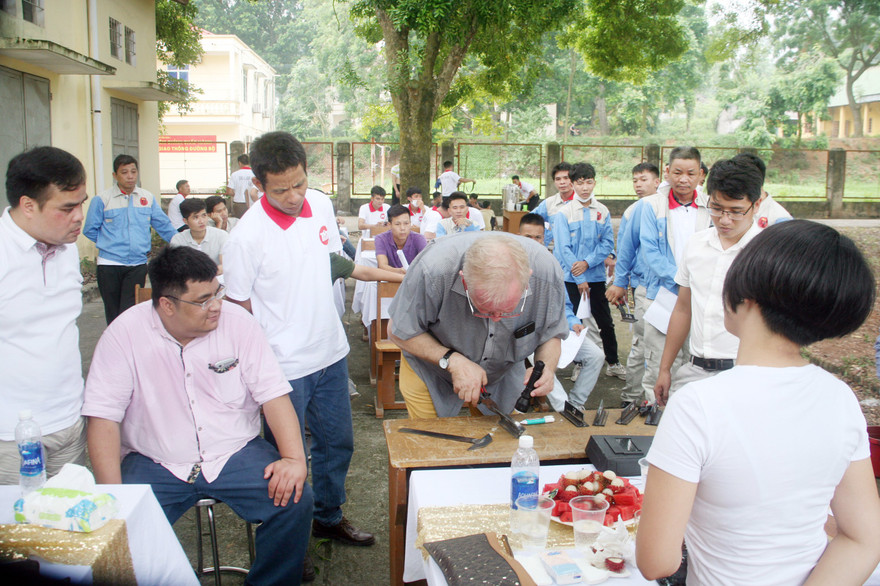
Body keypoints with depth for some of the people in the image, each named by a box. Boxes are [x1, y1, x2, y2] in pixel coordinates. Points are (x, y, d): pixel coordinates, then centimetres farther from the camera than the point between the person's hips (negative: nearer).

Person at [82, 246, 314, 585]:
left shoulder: (236, 322, -6)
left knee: (295, 500, -19)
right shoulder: (125, 334, -9)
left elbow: (273, 394, -6)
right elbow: (103, 417, -10)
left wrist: (294, 458, -19)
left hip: (236, 453, 1)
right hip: (154, 464, -1)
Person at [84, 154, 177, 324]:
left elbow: (164, 226, 13)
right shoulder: (102, 199, -1)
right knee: (113, 314, 9)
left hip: (138, 265, 1)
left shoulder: (148, 198, 6)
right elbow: (90, 230, 3)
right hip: (109, 265, -1)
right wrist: (111, 243, 3)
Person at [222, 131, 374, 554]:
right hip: (284, 367, -6)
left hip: (331, 352, 6)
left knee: (337, 442, 20)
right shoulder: (247, 236, -20)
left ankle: (328, 517, 42)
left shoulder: (321, 205, -2)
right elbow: (237, 307, -11)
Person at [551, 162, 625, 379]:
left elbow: (607, 243, 1)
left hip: (596, 275, 2)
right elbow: (563, 248, -9)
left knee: (605, 321, 8)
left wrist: (587, 262, -15)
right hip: (571, 278, -2)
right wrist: (580, 279, -11)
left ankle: (613, 362, 22)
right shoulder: (563, 213, -5)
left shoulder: (603, 212, 3)